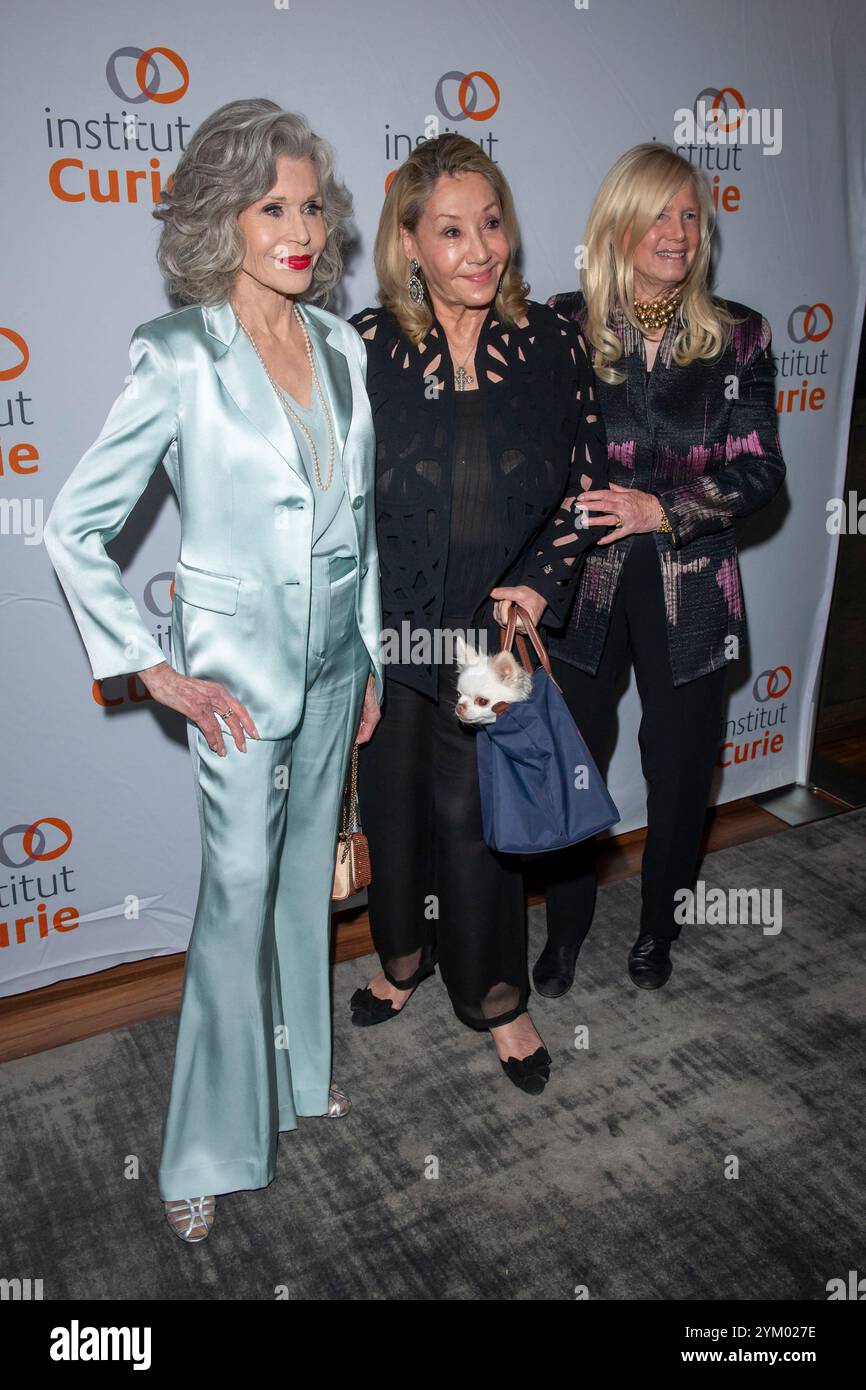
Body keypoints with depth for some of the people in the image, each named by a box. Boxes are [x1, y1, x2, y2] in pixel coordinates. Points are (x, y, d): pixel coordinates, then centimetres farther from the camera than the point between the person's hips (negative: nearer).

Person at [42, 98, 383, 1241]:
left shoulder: (343, 348, 5)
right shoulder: (179, 357, -13)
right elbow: (75, 527, -11)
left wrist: (372, 655, 13)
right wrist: (157, 673, -12)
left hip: (334, 662, 6)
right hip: (241, 668, -5)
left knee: (306, 874, 17)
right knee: (239, 896, 1)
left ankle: (296, 1070, 39)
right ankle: (210, 1149, 20)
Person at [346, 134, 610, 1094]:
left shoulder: (550, 344, -3)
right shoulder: (364, 347, -6)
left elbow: (585, 480, 4)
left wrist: (541, 584, -8)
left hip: (499, 627, 0)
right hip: (389, 628, 1)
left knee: (475, 814, 5)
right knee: (394, 801, 16)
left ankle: (493, 995, 29)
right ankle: (403, 954, 43)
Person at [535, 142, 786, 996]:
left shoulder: (737, 336, 1)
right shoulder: (563, 326, -2)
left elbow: (759, 472, -4)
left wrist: (659, 508, -16)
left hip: (690, 594, 1)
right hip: (582, 584, -1)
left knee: (680, 766, 12)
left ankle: (658, 928, 37)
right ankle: (565, 932, 31)